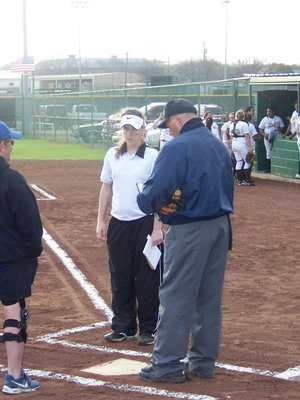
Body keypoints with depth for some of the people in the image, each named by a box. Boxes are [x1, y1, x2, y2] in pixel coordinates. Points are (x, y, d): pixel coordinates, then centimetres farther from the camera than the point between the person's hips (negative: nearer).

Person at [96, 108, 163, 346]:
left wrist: (157, 228, -12)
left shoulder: (152, 156, -7)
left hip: (144, 223, -4)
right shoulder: (113, 155, 6)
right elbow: (106, 188, 13)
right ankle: (123, 327, 22)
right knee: (120, 277, 10)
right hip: (118, 224, 4)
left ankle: (148, 329, 14)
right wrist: (101, 220, 9)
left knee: (147, 279, 2)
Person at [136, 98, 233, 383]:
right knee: (209, 296, 13)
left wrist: (144, 201, -2)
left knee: (175, 295, -1)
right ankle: (203, 360, 22)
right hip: (221, 226, 8)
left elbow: (156, 189, -21)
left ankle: (167, 364, 3)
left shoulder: (178, 147, -14)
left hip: (189, 230, -8)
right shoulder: (219, 145, 12)